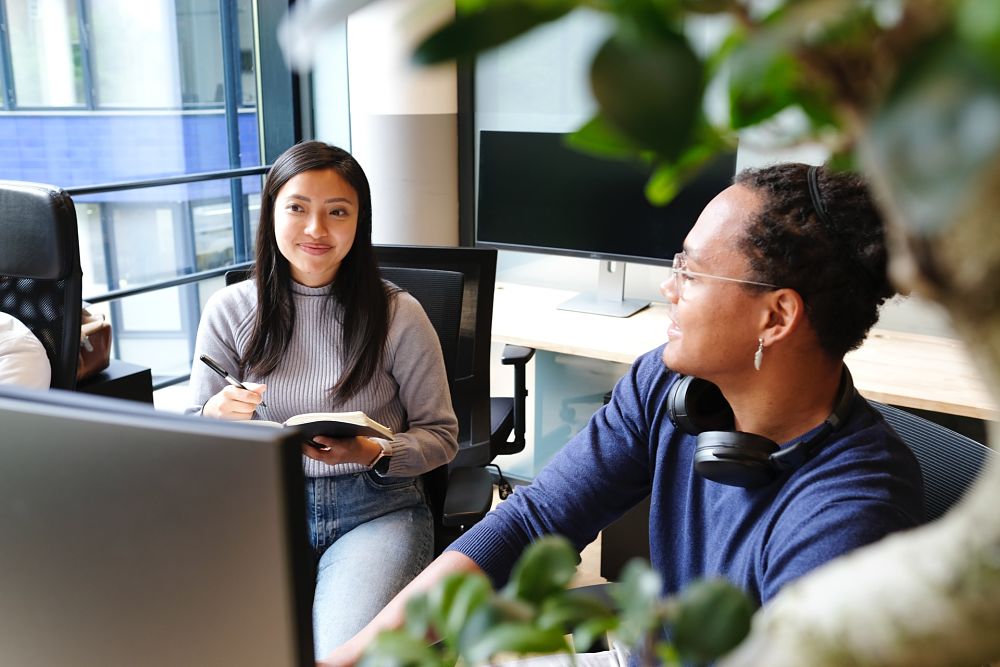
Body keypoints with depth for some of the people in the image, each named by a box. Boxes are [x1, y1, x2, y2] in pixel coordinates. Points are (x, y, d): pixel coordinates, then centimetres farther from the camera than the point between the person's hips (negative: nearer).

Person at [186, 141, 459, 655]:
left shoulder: (398, 315, -3)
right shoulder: (230, 311, 3)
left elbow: (440, 436, 3)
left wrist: (374, 454, -17)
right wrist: (215, 416, -15)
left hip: (375, 509, -1)